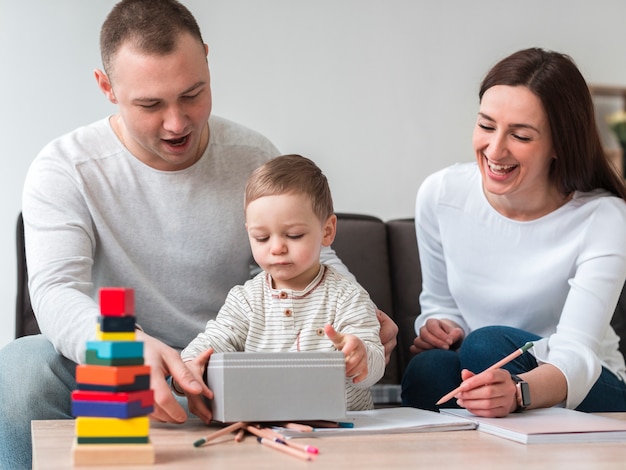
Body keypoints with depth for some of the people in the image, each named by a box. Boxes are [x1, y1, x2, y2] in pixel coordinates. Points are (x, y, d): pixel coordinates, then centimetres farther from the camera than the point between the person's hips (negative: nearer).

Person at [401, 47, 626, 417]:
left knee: (489, 344, -32)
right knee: (429, 368, -31)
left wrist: (516, 391, -51)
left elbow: (577, 355, -28)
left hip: (584, 391, -3)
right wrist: (440, 328, -15)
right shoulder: (439, 194, -6)